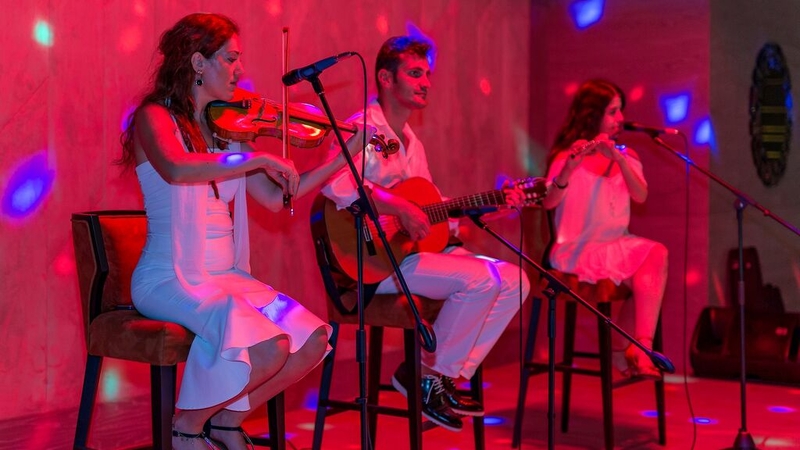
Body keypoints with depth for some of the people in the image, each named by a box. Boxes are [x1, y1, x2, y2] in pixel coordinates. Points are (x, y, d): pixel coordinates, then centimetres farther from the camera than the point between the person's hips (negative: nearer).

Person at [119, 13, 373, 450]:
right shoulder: (154, 117, -8)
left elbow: (275, 197, 7)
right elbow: (176, 169, -31)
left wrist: (344, 155, 3)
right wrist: (262, 159, -28)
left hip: (226, 276, 7)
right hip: (170, 280, -7)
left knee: (313, 339, -10)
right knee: (267, 345, -28)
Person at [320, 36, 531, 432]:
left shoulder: (410, 141, 19)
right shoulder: (363, 128, -10)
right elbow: (334, 183, -31)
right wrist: (401, 208, -31)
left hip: (413, 247, 9)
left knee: (513, 280, -1)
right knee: (480, 279, -24)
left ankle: (451, 376, 3)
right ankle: (426, 373, -6)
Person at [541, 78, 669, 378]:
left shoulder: (625, 156, 12)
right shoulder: (568, 157, -3)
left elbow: (640, 196, -7)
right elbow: (549, 202, -20)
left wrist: (618, 158, -21)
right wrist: (569, 168, -38)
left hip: (617, 245, 5)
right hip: (578, 252, -5)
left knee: (657, 254, -25)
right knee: (649, 266, -27)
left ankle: (625, 348, -21)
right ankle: (636, 347, -12)